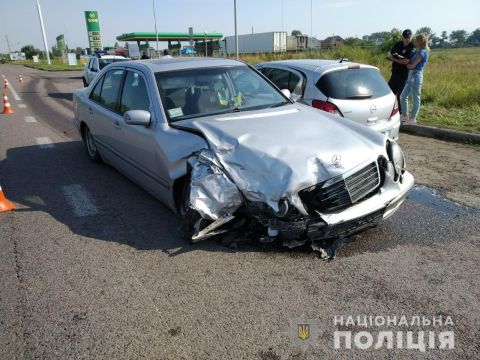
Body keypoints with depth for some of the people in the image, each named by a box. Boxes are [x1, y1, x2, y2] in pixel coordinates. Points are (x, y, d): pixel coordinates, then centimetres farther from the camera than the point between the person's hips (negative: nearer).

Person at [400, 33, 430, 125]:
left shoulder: (422, 52, -11)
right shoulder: (417, 52, 16)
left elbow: (412, 65, -14)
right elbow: (410, 62, 12)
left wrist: (406, 65, 4)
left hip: (416, 76, -10)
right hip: (411, 76, 10)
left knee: (415, 98, -1)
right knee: (403, 96, 12)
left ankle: (413, 118, 5)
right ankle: (405, 116, 20)